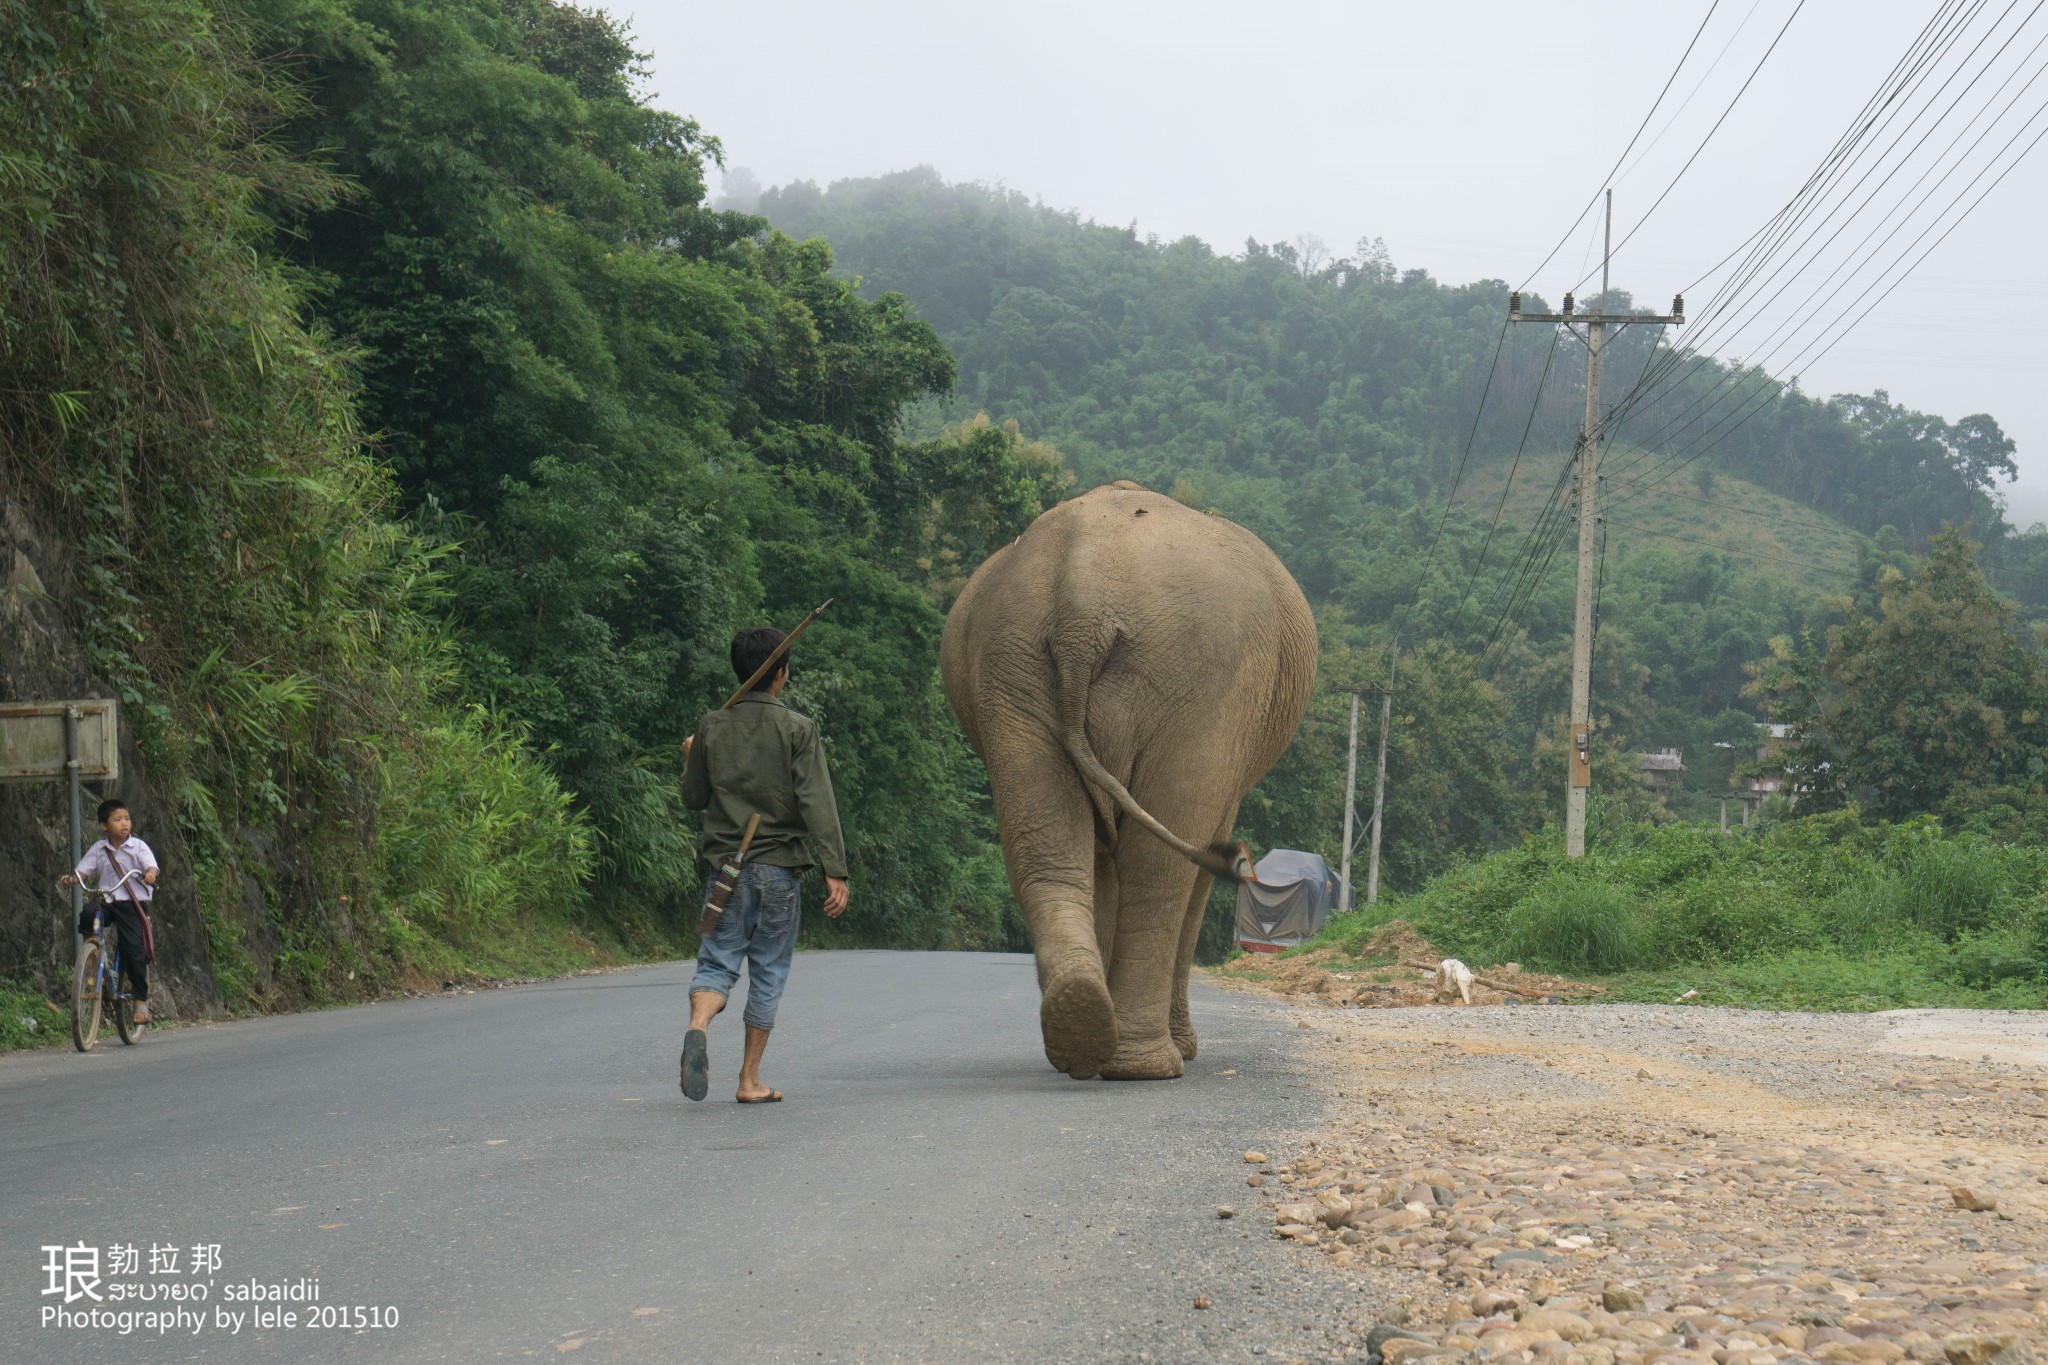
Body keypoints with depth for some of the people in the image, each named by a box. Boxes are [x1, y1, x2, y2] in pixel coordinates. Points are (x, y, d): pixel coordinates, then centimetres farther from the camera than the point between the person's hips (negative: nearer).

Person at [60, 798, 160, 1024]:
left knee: (134, 948, -10)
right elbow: (83, 870, 2)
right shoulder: (98, 849, 9)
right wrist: (70, 878, -20)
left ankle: (141, 1000, 1)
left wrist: (150, 874, -38)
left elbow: (150, 865, -14)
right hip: (106, 902, 2)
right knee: (87, 914, -31)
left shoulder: (138, 846, 1)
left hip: (131, 904, -2)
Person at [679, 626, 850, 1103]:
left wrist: (690, 761, 33)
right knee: (768, 971, 7)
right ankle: (750, 1081, 9)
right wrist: (835, 870, -13)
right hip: (778, 867, -2)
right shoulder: (798, 729, -5)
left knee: (718, 960, 5)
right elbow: (816, 802, -11)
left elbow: (694, 798, 13)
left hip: (725, 864, 2)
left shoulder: (712, 728, 4)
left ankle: (698, 1027, -28)